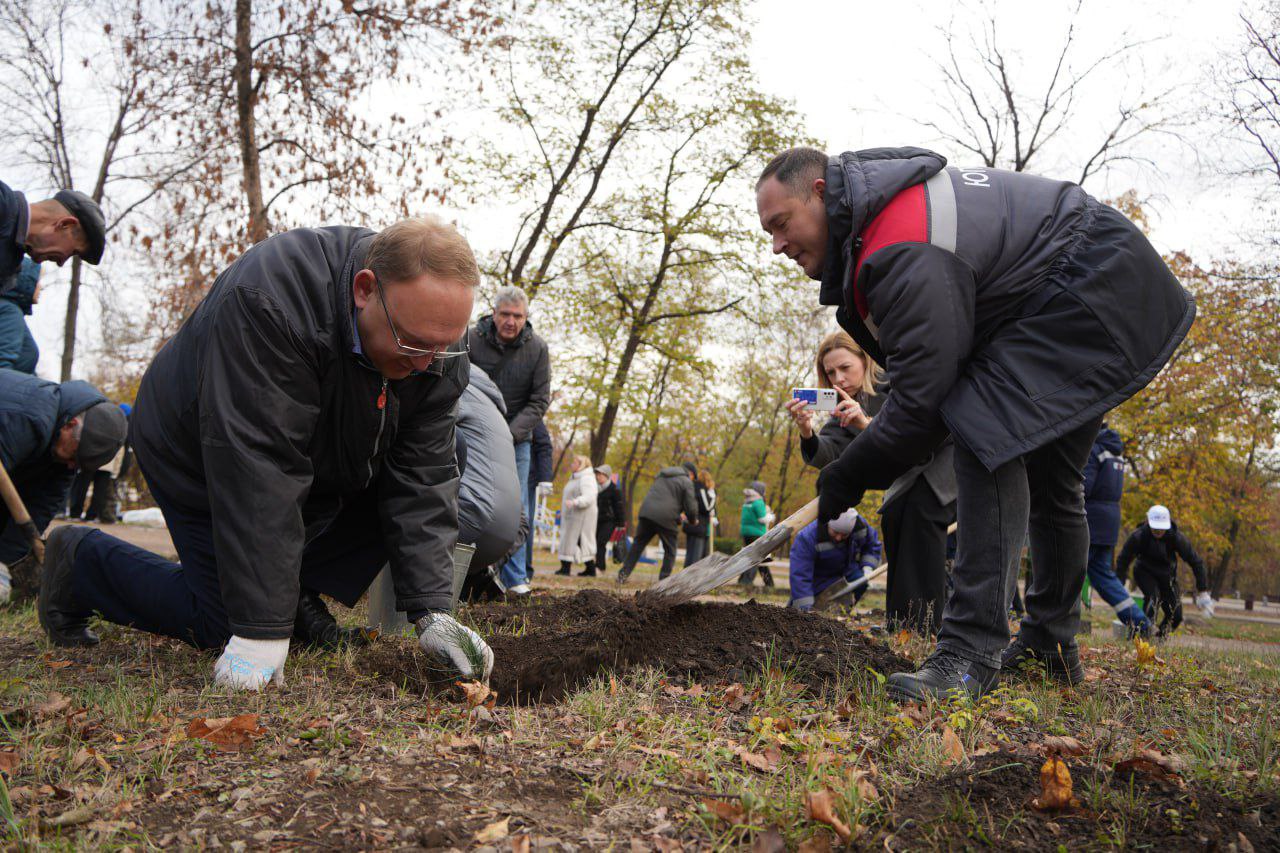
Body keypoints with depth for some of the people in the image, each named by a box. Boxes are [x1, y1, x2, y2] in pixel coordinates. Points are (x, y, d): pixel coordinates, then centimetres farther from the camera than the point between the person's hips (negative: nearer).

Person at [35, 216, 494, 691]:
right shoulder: (266, 301, -39)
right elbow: (258, 467, -41)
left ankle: (301, 596, 0)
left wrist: (431, 612, -27)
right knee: (225, 627, -5)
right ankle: (81, 560, 17)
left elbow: (422, 475, -20)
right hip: (200, 461, -5)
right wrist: (262, 630, -39)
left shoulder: (437, 337, -20)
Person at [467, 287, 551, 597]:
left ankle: (515, 579, 3)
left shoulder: (537, 348, -5)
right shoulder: (471, 339, -9)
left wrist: (510, 433, -16)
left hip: (517, 439, 1)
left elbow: (540, 400, -4)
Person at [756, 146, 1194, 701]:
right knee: (1046, 476, 16)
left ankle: (972, 650, -26)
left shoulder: (900, 250, -29)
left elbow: (922, 395, -28)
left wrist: (848, 477, -16)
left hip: (1094, 294, -11)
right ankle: (1052, 644, 30)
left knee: (986, 429, -27)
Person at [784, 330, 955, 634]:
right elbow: (829, 455, -21)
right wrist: (808, 435, -43)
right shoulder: (847, 405, -8)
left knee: (921, 509, -27)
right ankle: (899, 622, -5)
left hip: (953, 452, -7)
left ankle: (924, 622, -27)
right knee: (892, 517, -13)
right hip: (915, 471, 7)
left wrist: (870, 424, -55)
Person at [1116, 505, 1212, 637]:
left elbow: (1196, 562, -14)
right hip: (1145, 572, -2)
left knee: (1176, 615, -5)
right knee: (1152, 596, -32)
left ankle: (1161, 636, 25)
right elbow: (1123, 561, -18)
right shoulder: (1138, 536, -26)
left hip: (1166, 575, 2)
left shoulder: (1177, 537, -24)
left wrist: (1202, 591, -14)